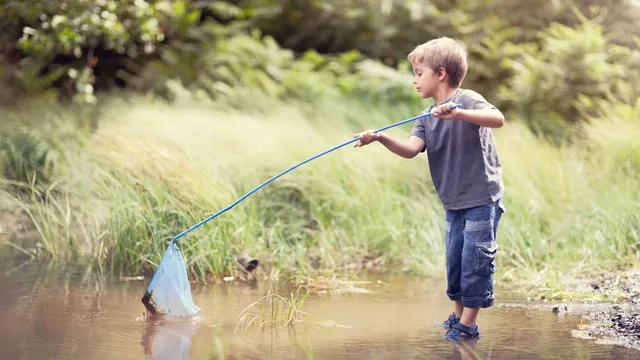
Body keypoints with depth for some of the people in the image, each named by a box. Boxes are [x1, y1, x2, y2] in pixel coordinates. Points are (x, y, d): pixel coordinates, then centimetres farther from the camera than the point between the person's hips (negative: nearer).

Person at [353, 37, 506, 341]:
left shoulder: (467, 99, -12)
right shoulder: (427, 117, 7)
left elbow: (498, 119, -31)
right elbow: (411, 148, -10)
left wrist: (459, 114, -45)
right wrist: (381, 138, -27)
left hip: (482, 199, -7)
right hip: (453, 204, 7)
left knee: (475, 261, -3)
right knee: (454, 262, 14)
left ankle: (468, 325, 5)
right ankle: (457, 317, 28)